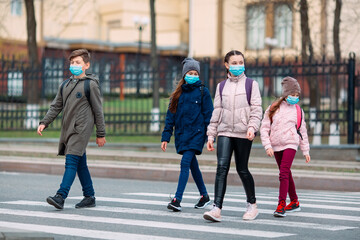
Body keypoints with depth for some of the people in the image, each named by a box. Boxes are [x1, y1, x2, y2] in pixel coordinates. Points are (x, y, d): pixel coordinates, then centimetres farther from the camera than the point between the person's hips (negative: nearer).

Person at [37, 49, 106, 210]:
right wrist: (44, 123, 3)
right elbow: (56, 107, 16)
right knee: (80, 164, 10)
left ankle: (60, 197, -21)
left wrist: (101, 134, -1)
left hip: (81, 129, -7)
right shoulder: (65, 85, 15)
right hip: (67, 129, 7)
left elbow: (98, 110, -2)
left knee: (71, 162, -14)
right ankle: (89, 197, 18)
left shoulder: (91, 84, -3)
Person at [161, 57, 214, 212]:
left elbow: (209, 115, -1)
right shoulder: (178, 93, 11)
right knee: (193, 166, 12)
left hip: (196, 133, -5)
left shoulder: (203, 92, 1)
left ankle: (177, 199, -22)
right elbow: (170, 115, 11)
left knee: (185, 163, -16)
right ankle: (204, 196, 27)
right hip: (181, 134, 5)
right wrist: (165, 137, 5)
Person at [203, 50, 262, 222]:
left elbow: (256, 109, -1)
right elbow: (216, 112, 15)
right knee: (222, 167, -12)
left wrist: (252, 127, -16)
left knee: (242, 169, 3)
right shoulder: (221, 87, 14)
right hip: (225, 132, 2)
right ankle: (217, 209, -18)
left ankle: (252, 204, 24)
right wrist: (211, 135, 11)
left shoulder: (251, 84, 5)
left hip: (243, 133, -2)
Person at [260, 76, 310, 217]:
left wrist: (305, 151, 16)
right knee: (287, 174, 13)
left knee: (284, 173, -17)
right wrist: (268, 146, -7)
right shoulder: (273, 108, 3)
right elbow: (264, 128, 2)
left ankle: (281, 205, -22)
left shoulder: (298, 110, 7)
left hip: (290, 144, -2)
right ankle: (294, 202, 28)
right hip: (276, 146, 2)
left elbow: (302, 131, 15)